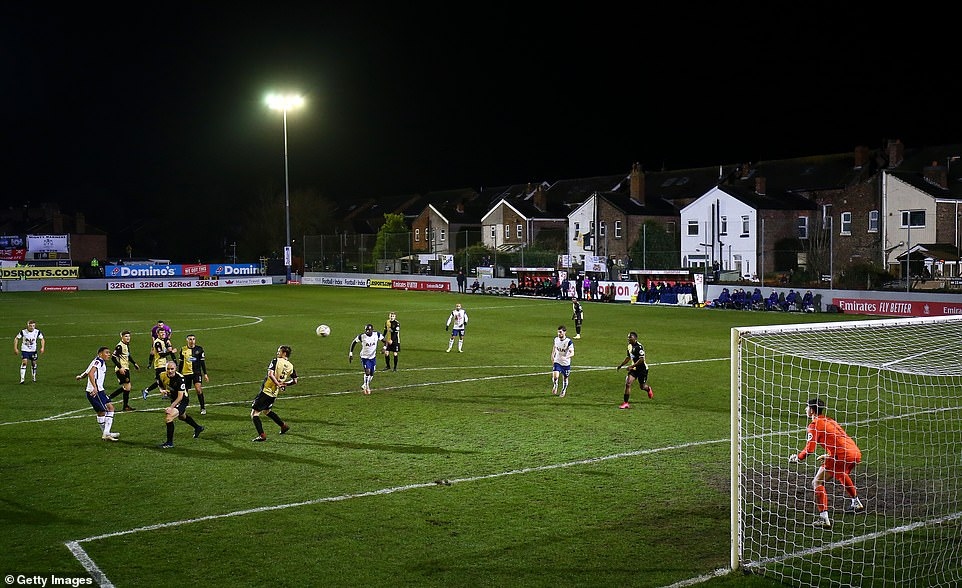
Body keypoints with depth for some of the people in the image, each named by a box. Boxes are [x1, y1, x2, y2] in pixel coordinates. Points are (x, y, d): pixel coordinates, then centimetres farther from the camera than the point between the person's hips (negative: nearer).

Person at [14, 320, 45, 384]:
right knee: (24, 362, -18)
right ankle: (22, 378, -16)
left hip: (33, 350, 3)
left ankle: (34, 377, 31)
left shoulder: (37, 332, -9)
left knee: (34, 363, 11)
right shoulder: (23, 332, -15)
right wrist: (15, 348, -7)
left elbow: (42, 339, 3)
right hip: (24, 350, -3)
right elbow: (16, 339, -3)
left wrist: (42, 348, -9)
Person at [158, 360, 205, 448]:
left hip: (182, 400, -8)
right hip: (174, 399, 8)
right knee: (182, 416, 30)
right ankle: (198, 428, 56)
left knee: (168, 418, -21)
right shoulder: (163, 376, -14)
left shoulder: (180, 378, -32)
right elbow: (164, 386, 14)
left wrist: (171, 407, -37)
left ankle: (169, 442, -6)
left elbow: (180, 397, -32)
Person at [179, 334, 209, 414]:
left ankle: (203, 408, -7)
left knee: (198, 389, -17)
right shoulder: (183, 350, 3)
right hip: (186, 373, 2)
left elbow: (203, 362, 5)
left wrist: (205, 374, 3)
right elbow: (181, 363, 12)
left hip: (197, 372, -2)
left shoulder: (199, 349, 1)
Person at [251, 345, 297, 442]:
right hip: (274, 394, 7)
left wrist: (278, 384, -20)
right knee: (266, 411, 30)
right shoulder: (291, 366, 6)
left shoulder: (276, 361, -11)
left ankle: (262, 435, -7)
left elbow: (270, 374, -26)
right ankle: (284, 426, 34)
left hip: (266, 390, -7)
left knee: (254, 413, 0)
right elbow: (295, 380, 12)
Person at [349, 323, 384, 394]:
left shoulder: (377, 335, -13)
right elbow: (353, 342, -5)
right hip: (365, 357, -4)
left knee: (372, 374, 11)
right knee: (367, 372, -19)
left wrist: (385, 348, -21)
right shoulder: (362, 336, -19)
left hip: (373, 357, 4)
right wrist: (351, 353, -6)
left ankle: (365, 385, 35)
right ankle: (366, 387, -1)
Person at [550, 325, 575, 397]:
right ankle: (555, 386, 12)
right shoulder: (556, 339, -5)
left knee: (565, 378, 12)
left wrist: (566, 357, -43)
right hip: (557, 362, 2)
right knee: (555, 376, -19)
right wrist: (553, 355, 14)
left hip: (566, 363, -2)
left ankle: (563, 391, 37)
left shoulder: (569, 342, -20)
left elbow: (572, 353, -26)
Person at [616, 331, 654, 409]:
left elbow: (641, 359, -26)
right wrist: (621, 365, 13)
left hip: (642, 369, -6)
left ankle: (649, 389, 48)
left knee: (642, 386, 10)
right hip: (634, 369, 6)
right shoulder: (630, 346, 4)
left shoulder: (639, 347, -22)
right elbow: (628, 357, 19)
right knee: (627, 383, -12)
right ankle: (626, 403, -10)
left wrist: (632, 366, -29)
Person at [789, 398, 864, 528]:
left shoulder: (815, 425, -2)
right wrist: (829, 456, 42)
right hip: (856, 452, 9)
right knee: (842, 474, 40)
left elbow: (810, 449, -9)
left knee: (817, 483, -3)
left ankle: (824, 518, -14)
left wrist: (797, 458, 7)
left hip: (843, 456, -9)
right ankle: (856, 503, 56)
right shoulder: (829, 421, 23)